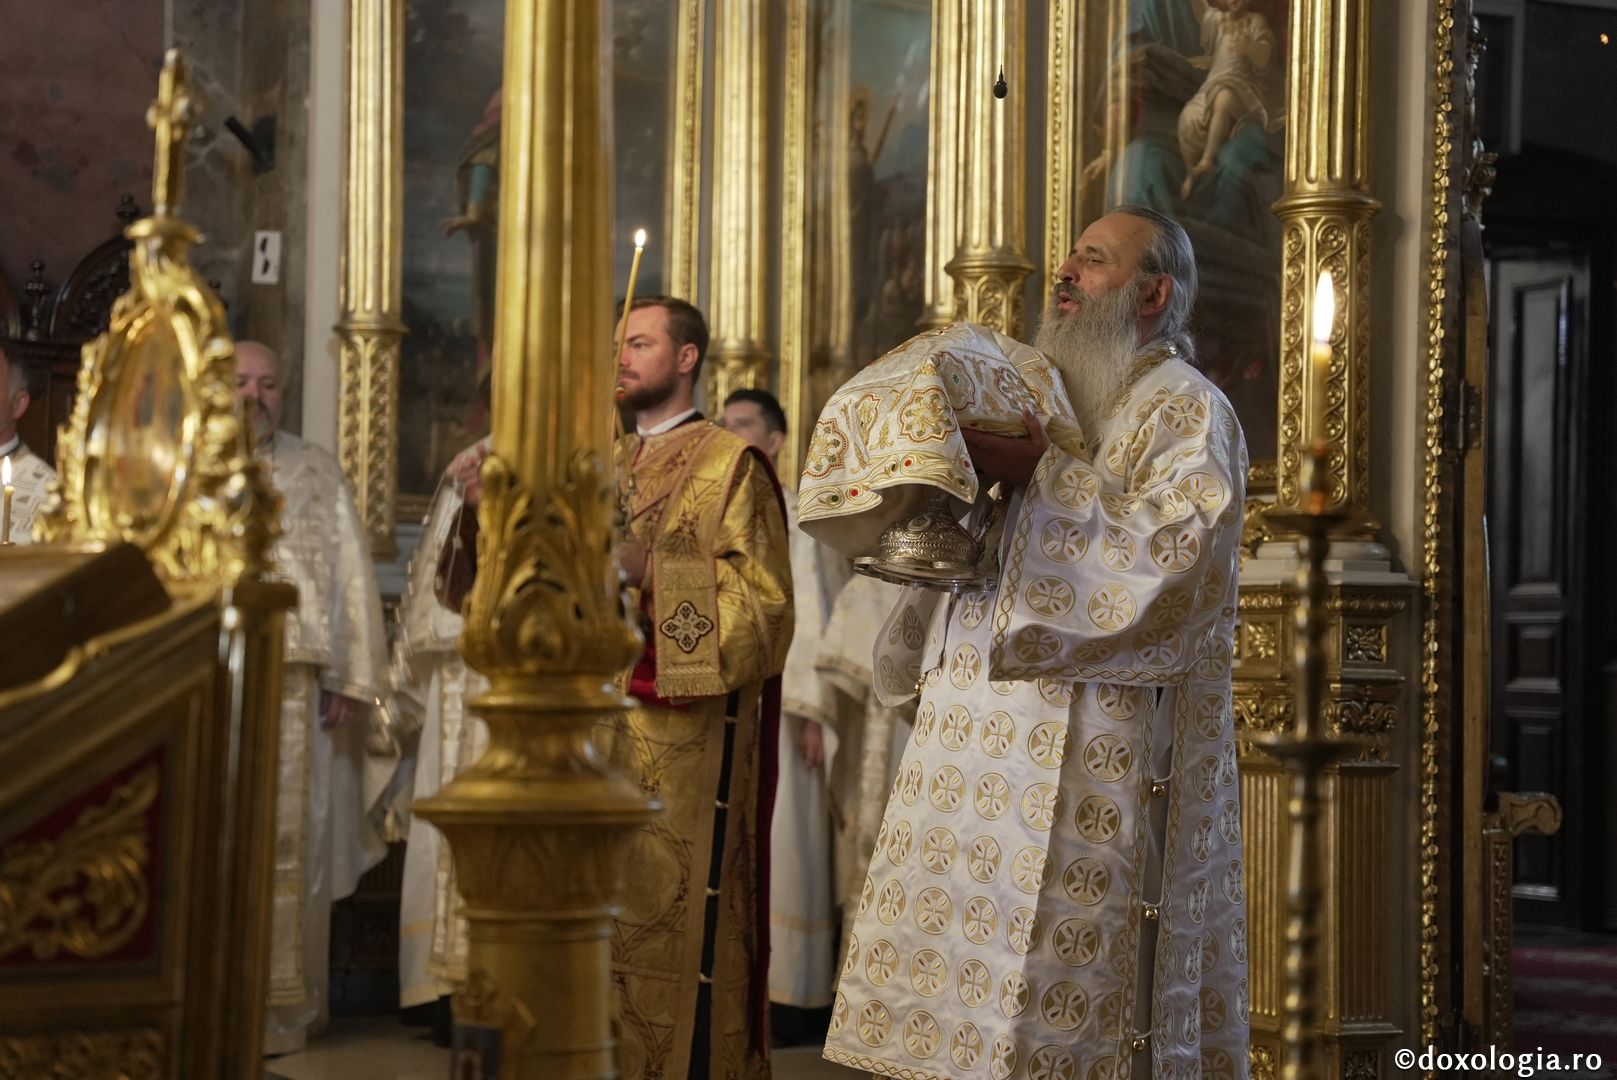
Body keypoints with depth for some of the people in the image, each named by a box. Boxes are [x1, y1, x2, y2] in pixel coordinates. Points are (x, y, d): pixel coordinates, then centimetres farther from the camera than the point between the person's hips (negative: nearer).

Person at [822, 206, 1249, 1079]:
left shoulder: (1186, 411, -2)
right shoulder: (1044, 400, 22)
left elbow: (1175, 542, -19)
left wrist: (1042, 477, -18)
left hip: (1092, 755, -8)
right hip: (993, 737, 8)